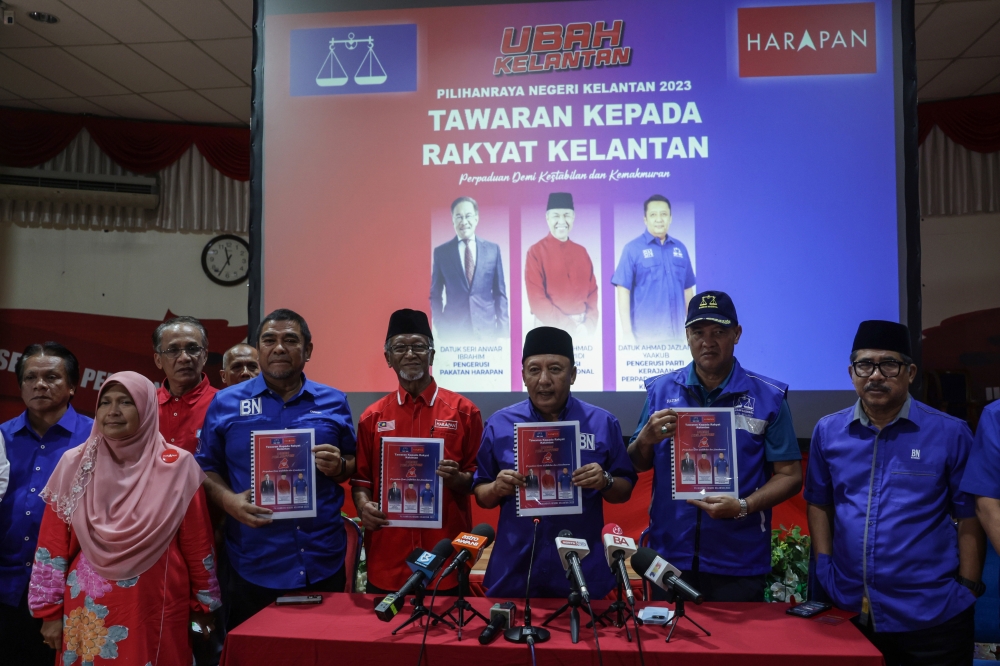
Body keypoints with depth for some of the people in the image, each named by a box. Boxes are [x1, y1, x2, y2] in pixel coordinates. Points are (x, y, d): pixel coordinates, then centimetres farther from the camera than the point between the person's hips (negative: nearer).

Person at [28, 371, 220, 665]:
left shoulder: (177, 466, -6)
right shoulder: (75, 464, -1)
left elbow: (197, 542, -3)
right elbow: (53, 542, 2)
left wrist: (203, 604, 0)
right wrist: (50, 610, 2)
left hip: (156, 606, -1)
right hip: (88, 609, 2)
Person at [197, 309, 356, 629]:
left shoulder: (334, 403, 5)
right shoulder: (225, 403, 3)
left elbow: (354, 465, 12)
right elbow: (207, 468, 6)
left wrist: (339, 467, -9)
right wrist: (228, 500, -12)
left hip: (324, 563, 1)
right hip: (254, 564, -1)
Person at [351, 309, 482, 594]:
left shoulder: (464, 411, 0)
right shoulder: (372, 417, 6)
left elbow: (480, 477, 4)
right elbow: (361, 478, 12)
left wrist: (458, 479, -17)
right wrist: (364, 506, -8)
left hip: (447, 556, -1)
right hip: (387, 557, 2)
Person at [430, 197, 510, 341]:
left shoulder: (493, 249, 6)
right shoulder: (441, 252, 4)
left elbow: (500, 292, 8)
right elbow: (435, 295, 7)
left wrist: (503, 330, 2)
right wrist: (439, 329, -2)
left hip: (486, 329, 1)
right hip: (453, 330, -1)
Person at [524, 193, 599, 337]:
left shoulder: (581, 251, 8)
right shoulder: (535, 252, -7)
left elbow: (593, 291, 7)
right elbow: (536, 299, -13)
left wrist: (590, 322, -9)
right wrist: (570, 326, -16)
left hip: (584, 327, 4)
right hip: (552, 327, -4)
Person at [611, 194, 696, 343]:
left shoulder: (680, 248, 9)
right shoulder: (633, 249, -4)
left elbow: (687, 289, 13)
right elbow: (623, 290, -7)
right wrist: (627, 332, -12)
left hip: (676, 333, 4)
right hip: (645, 335, -4)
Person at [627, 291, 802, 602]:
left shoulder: (768, 397, -4)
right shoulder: (661, 389, 1)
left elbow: (789, 475, -3)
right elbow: (637, 465, 7)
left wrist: (743, 506, -18)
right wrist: (645, 439, -14)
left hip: (739, 564, -1)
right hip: (669, 556, 2)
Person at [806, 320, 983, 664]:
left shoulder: (950, 434, -6)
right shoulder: (827, 432, 1)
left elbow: (969, 516, -2)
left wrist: (967, 589, -5)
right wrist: (824, 567, 2)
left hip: (932, 615, -2)